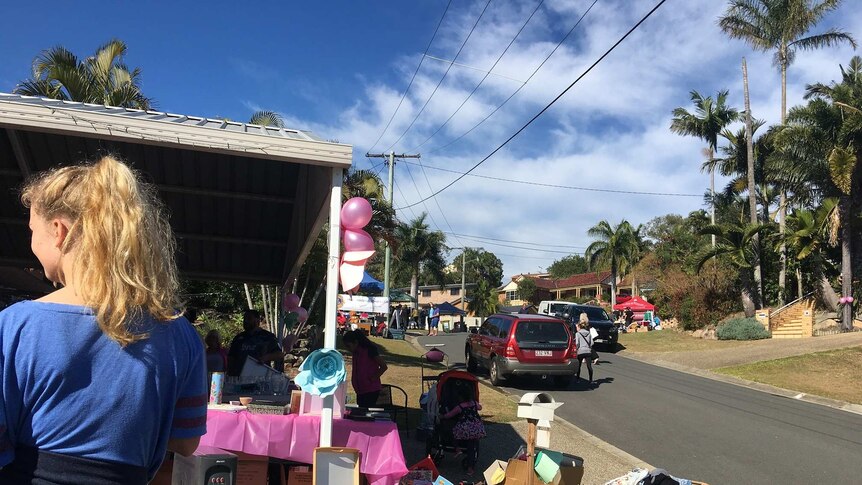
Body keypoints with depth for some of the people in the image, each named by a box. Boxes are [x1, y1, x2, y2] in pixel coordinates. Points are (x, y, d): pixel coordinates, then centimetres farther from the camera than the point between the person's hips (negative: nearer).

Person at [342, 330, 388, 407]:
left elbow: (384, 366, -13)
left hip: (371, 390, -8)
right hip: (360, 391, 8)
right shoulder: (355, 352, 9)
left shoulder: (369, 350, -13)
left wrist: (373, 378, -13)